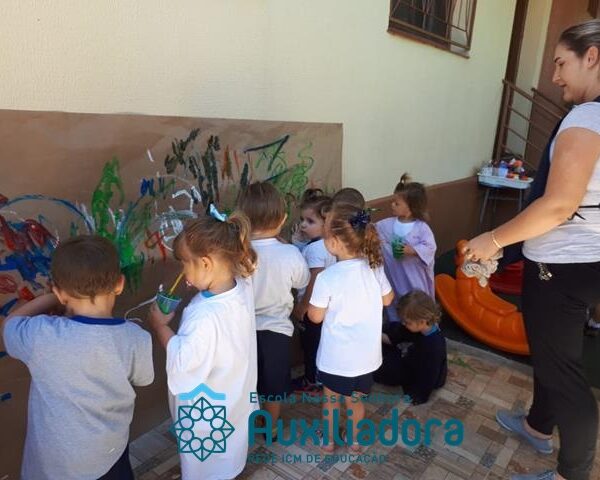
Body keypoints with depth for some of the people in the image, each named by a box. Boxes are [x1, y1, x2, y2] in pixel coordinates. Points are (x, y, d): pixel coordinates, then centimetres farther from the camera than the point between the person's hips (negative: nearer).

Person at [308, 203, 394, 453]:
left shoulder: (327, 277, -26)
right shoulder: (374, 268, -13)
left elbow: (316, 316, -15)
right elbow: (387, 299, 3)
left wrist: (308, 305, 2)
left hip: (336, 355, -4)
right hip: (366, 353, 4)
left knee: (331, 399, 23)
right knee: (355, 400, 26)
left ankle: (328, 441, 43)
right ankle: (354, 439, 46)